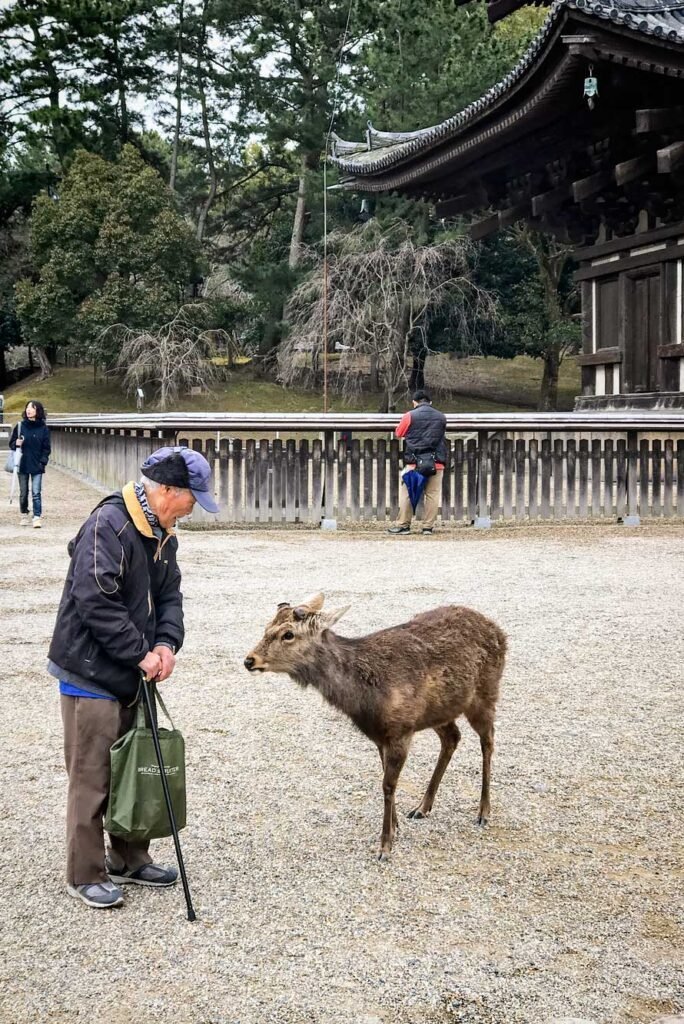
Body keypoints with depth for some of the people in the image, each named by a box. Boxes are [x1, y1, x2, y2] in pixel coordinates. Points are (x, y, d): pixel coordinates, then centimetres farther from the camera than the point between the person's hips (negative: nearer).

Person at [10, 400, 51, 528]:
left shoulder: (43, 428, -1)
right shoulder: (20, 426, 2)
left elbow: (46, 448, 3)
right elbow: (11, 443, 9)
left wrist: (43, 461, -8)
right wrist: (16, 444, -13)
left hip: (37, 466, -2)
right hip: (22, 464, 2)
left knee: (36, 493, -7)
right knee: (23, 492, 11)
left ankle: (37, 518, -8)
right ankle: (23, 515, 26)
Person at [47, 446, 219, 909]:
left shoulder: (162, 533, 8)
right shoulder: (109, 525, -21)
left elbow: (170, 594, 13)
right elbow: (95, 602, -26)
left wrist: (166, 643, -7)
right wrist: (141, 654, -20)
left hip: (130, 675, 9)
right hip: (91, 672, -9)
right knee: (92, 776, -2)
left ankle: (130, 859, 30)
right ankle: (85, 875, 9)